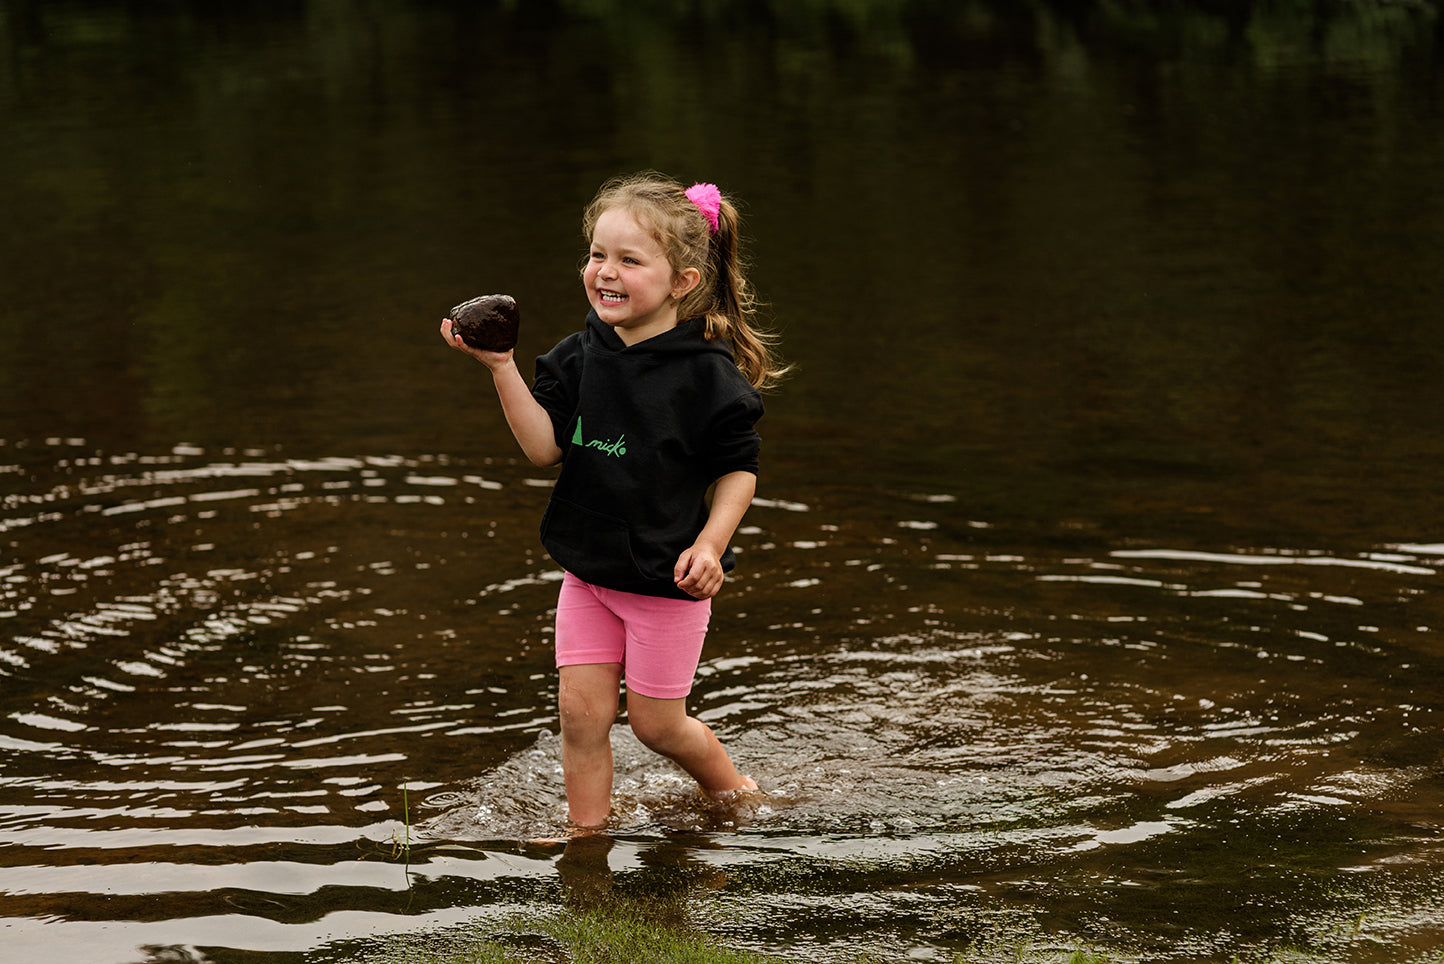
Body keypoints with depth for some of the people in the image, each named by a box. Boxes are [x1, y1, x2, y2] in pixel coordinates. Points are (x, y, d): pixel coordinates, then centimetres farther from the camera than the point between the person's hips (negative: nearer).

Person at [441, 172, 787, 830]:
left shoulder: (705, 374, -15)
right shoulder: (579, 357, -1)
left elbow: (739, 467, -7)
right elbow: (545, 447, -7)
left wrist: (710, 543, -19)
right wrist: (501, 367, -15)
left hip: (666, 579, -4)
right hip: (589, 571, 4)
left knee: (656, 723, 8)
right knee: (581, 712, 3)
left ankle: (729, 788, 35)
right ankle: (587, 828, 19)